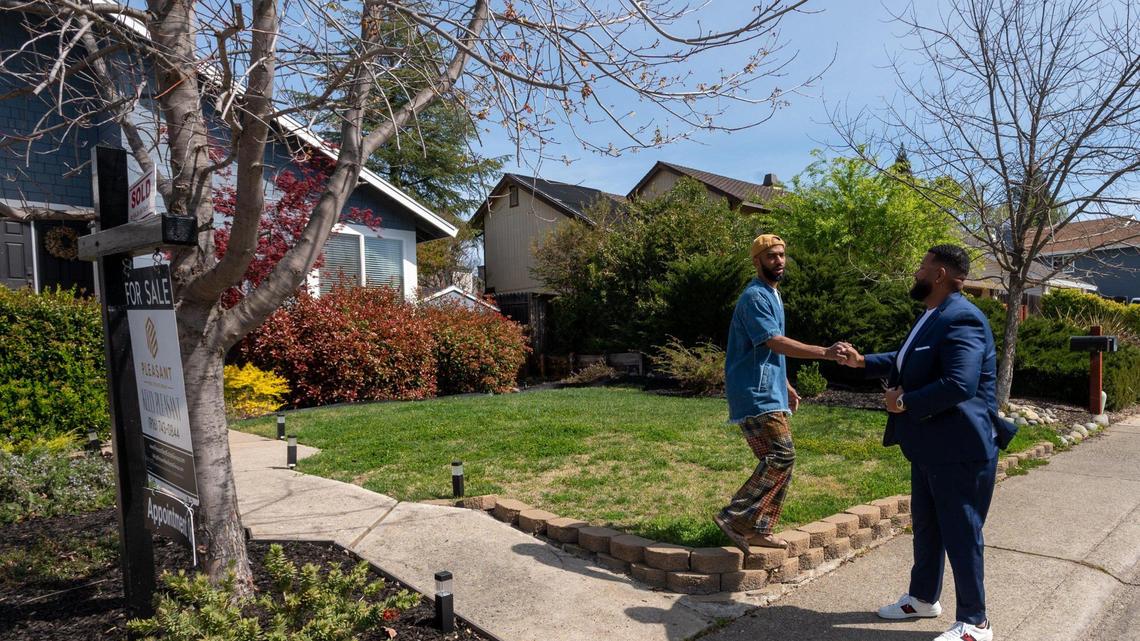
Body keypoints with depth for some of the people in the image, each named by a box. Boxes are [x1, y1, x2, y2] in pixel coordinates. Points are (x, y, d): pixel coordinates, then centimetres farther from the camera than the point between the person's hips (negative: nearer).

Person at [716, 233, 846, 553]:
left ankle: (758, 530, 17)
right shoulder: (755, 296, -12)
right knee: (781, 456, -15)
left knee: (779, 460, 10)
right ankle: (734, 517, -9)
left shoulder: (773, 295, 20)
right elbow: (776, 343, -21)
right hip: (756, 394, -10)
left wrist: (785, 384, 28)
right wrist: (825, 352, -25)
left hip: (769, 392, 10)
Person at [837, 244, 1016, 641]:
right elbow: (909, 362, 24)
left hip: (958, 448, -10)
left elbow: (959, 385, -33)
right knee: (925, 526, 21)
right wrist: (863, 362, 18)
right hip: (929, 446, 10)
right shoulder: (933, 316, 11)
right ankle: (923, 598, 38)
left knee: (960, 534, 3)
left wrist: (904, 403, -23)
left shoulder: (961, 319, -22)